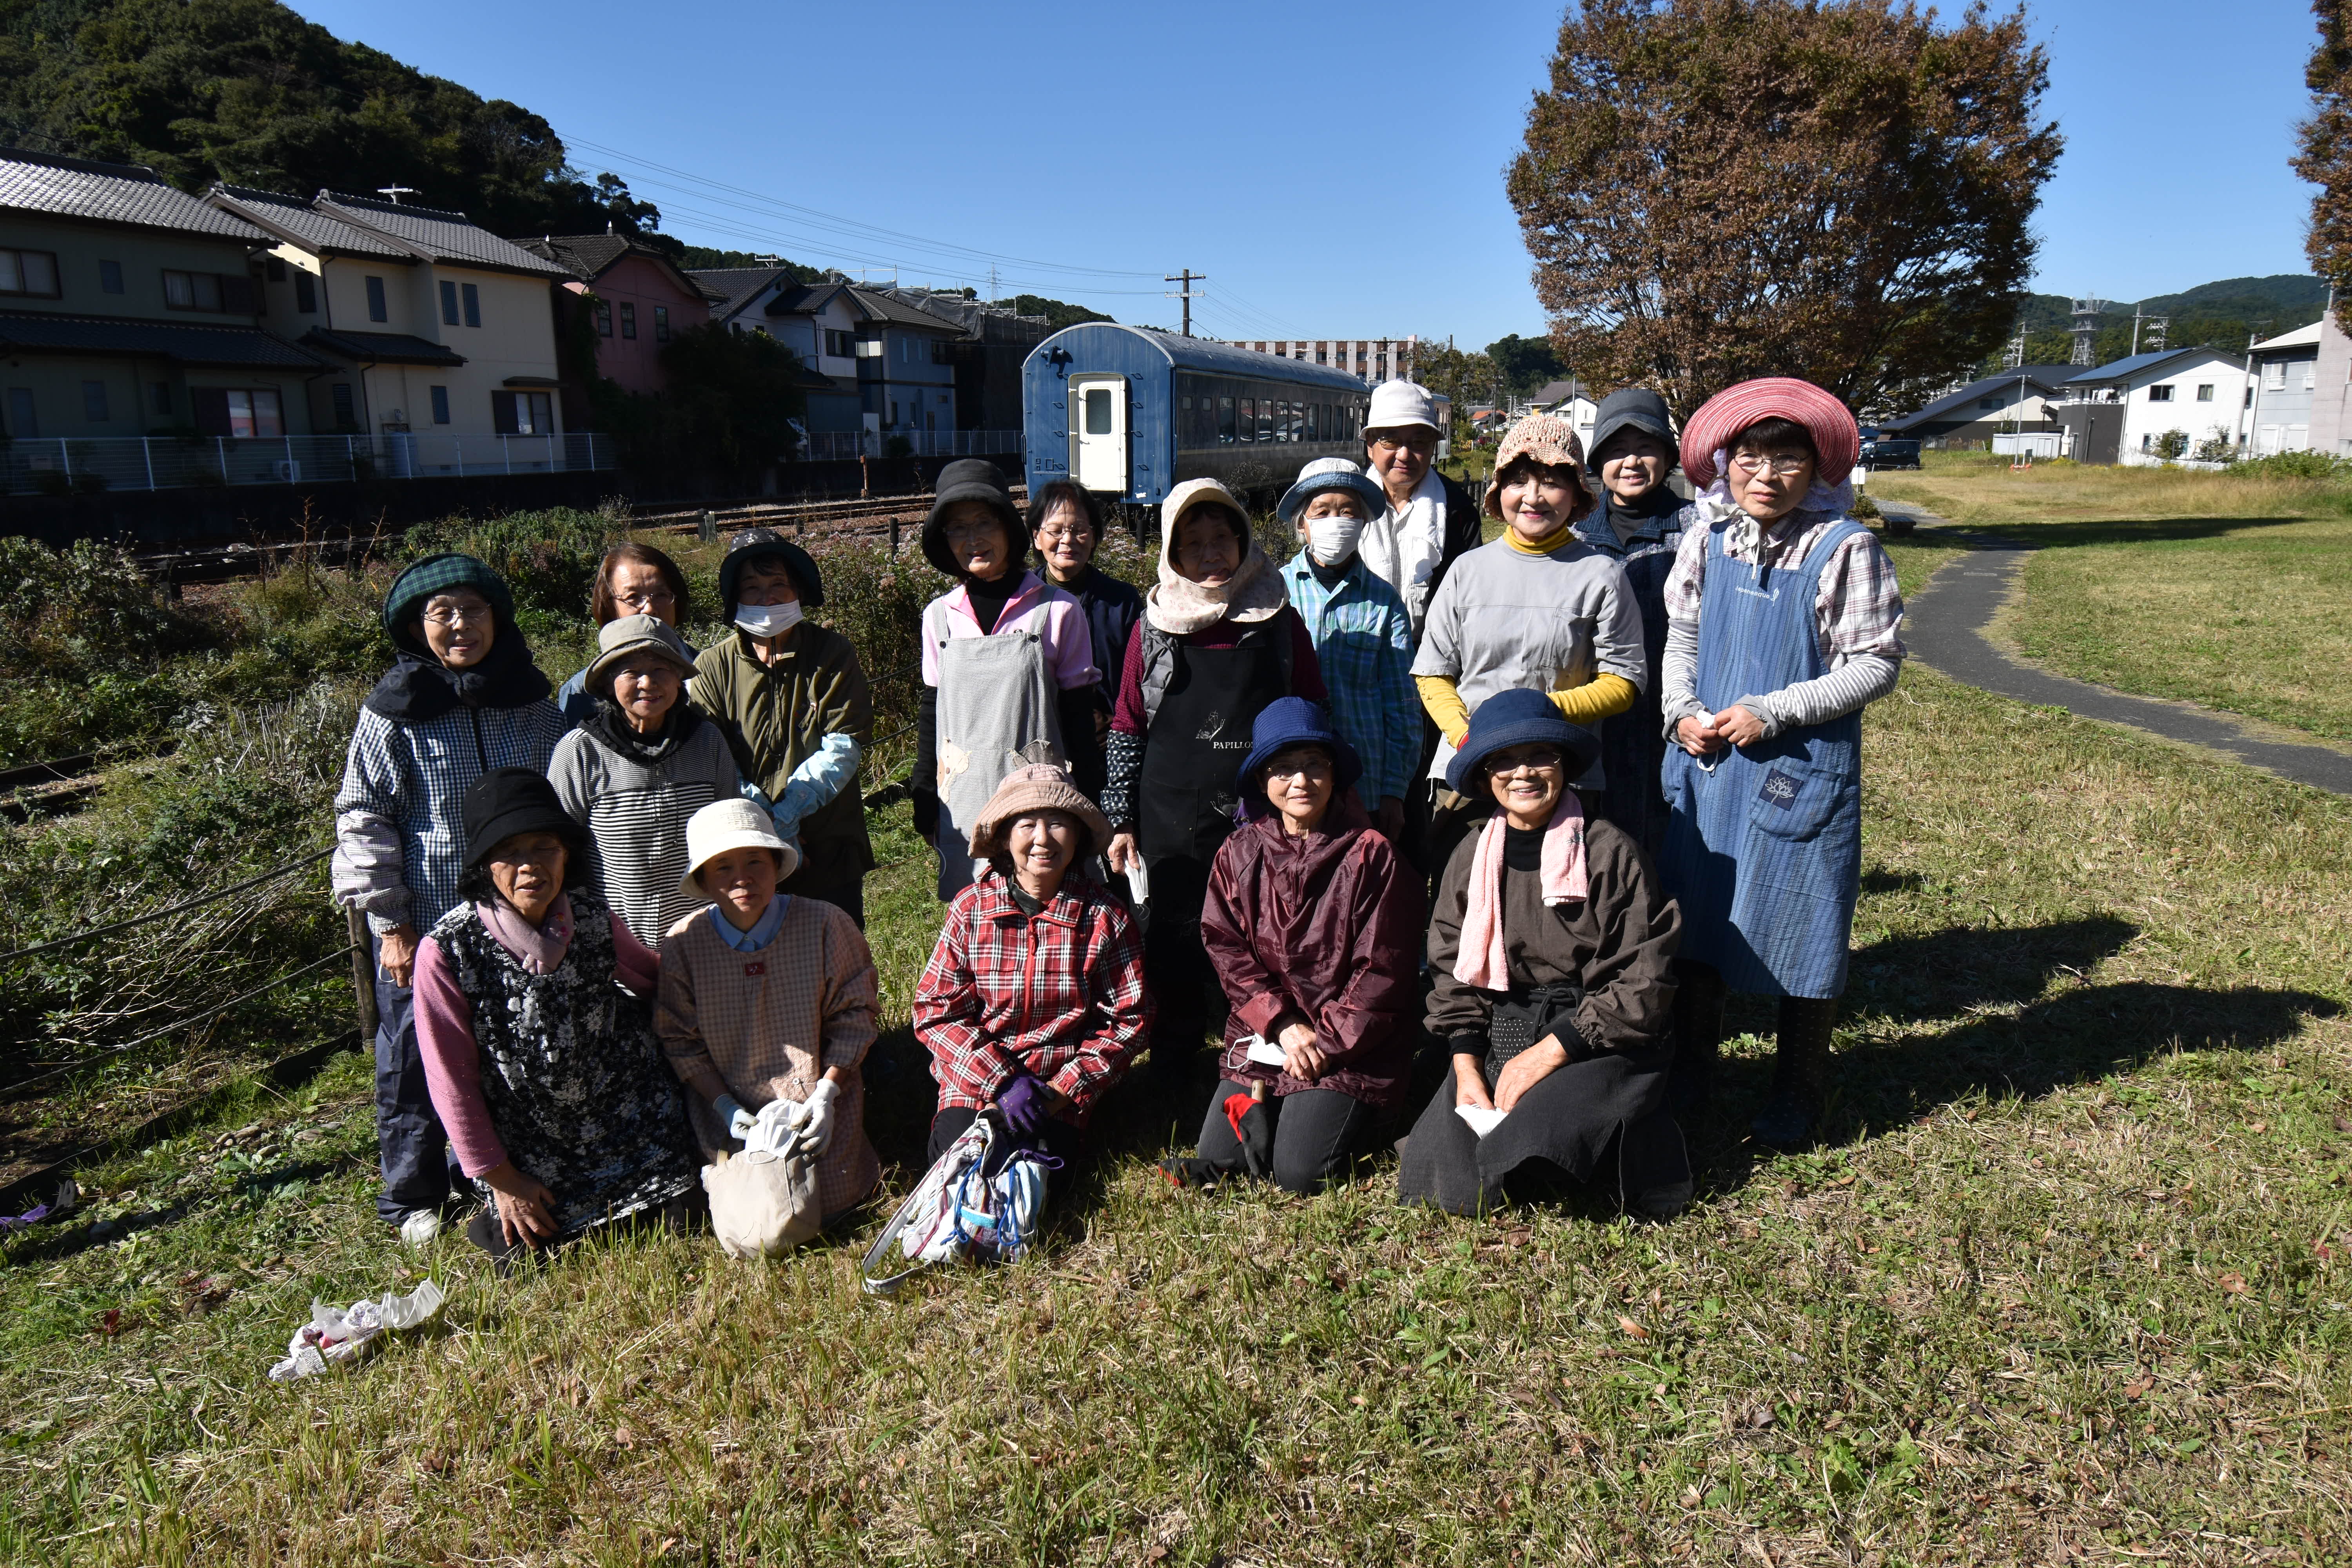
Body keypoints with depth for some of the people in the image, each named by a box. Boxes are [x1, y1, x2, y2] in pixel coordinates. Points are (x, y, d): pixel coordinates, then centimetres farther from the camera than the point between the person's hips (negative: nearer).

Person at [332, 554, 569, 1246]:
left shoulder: (531, 702, 3)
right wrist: (390, 925, -9)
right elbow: (363, 821, -6)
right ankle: (414, 1198, 28)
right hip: (424, 927, -3)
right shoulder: (394, 713, -8)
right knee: (415, 1060, 8)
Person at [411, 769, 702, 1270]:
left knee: (673, 1228, 6)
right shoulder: (447, 951, -20)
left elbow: (654, 984, 10)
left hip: (638, 1134, 3)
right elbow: (453, 1081, -12)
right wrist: (500, 1180, -7)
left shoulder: (593, 919, -11)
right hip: (530, 1162, -2)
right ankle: (497, 1218, 33)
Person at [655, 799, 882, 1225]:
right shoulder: (683, 943, -9)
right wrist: (726, 1108, -11)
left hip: (815, 1096, -1)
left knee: (830, 1205, -11)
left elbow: (853, 1017, -5)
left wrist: (827, 1093, -15)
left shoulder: (825, 925, -12)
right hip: (731, 1104, 1)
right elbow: (680, 1042, -1)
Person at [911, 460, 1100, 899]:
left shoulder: (1057, 611, -3)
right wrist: (925, 804, 12)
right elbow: (930, 713, 13)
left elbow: (1078, 715, -1)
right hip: (963, 805, 3)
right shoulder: (939, 616, 6)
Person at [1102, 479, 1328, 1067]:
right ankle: (1173, 1072, 32)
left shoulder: (1279, 622, 1)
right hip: (1173, 820, 1)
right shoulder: (1155, 626, 1)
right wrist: (1121, 818, 2)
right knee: (1176, 941, 13)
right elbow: (1127, 727, 5)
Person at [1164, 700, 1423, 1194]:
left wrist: (1327, 1042, -12)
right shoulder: (1239, 854, 4)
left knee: (1298, 1173, -14)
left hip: (1351, 1042, -4)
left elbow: (1383, 969, -8)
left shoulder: (1370, 853, -8)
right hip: (1262, 1034, 4)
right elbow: (1226, 949, 1)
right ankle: (1265, 1109, 22)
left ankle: (1348, 1115, 15)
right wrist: (1283, 1025, -11)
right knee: (1215, 1159, -6)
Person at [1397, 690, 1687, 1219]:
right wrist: (1466, 1069, -5)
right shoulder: (1471, 858, 6)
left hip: (1598, 1042, -3)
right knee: (1444, 1183, -15)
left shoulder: (1611, 852, -7)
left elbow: (1644, 982, -10)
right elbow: (1454, 973, 9)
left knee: (1532, 1141, -29)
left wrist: (1551, 1052, -14)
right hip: (1498, 1040, 3)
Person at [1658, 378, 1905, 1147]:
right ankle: (1689, 1077, 30)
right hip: (1704, 764, 4)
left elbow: (1876, 664, -9)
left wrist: (1773, 712, -17)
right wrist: (1682, 712, -6)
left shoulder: (1845, 549, -10)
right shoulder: (1707, 538, 3)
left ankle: (1795, 1099, 24)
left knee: (1799, 934, 5)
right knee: (1695, 919, 12)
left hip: (1802, 772, -4)